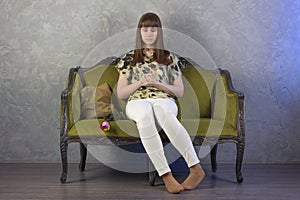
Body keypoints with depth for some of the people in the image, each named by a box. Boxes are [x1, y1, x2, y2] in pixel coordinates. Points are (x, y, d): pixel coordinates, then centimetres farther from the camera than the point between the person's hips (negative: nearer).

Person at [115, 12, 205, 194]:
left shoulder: (169, 58, 19)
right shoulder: (129, 58, 20)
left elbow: (180, 91, 13)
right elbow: (121, 93, 13)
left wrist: (158, 83, -4)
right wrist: (140, 82, -4)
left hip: (164, 100, 0)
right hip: (137, 101, 0)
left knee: (163, 112, -41)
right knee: (145, 115, -40)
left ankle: (196, 168, -40)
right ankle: (166, 175, -45)